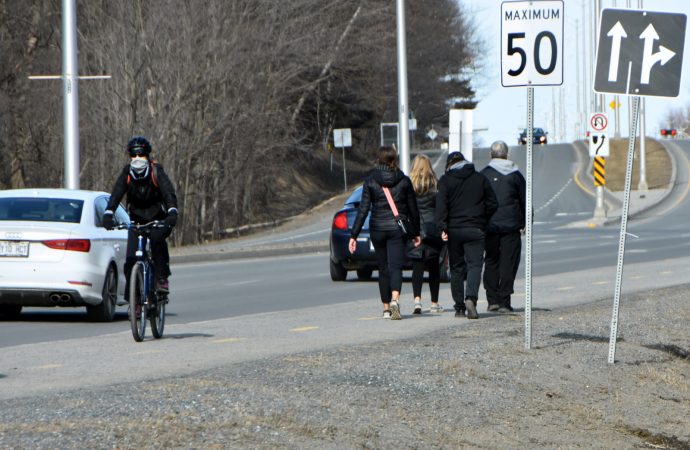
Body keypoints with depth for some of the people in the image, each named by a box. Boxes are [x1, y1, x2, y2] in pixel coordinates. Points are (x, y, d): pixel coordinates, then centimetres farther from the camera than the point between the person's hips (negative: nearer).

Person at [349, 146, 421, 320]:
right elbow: (413, 209, 6)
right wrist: (416, 233, 17)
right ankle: (395, 300, -32)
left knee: (383, 268, 13)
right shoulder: (404, 181, 0)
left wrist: (353, 235, -3)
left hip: (377, 228, 1)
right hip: (397, 229, -1)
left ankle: (386, 308, 18)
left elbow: (363, 209, -5)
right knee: (395, 266, -7)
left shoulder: (370, 181, -1)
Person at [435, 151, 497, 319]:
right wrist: (483, 221, 21)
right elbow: (492, 204, 8)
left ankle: (459, 307, 10)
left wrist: (442, 228, -14)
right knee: (475, 265, -5)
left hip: (454, 230, 0)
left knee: (457, 268, 9)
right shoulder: (480, 179, 7)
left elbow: (441, 205, -10)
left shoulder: (445, 180, 2)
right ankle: (471, 298, -28)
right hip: (475, 229, 0)